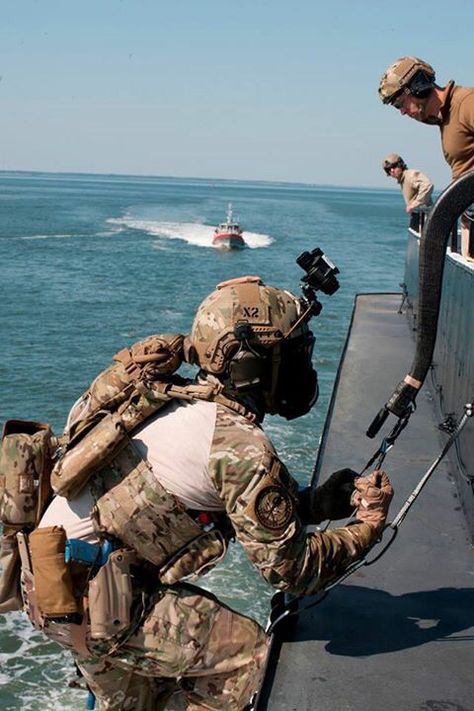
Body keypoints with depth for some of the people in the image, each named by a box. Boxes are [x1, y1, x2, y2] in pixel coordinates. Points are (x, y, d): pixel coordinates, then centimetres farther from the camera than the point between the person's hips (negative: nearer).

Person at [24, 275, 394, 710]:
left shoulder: (186, 400, 7)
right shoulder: (242, 446, -21)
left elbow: (248, 509, 15)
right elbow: (290, 568, -14)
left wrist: (320, 503, 3)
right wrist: (365, 531, 0)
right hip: (88, 597, -10)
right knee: (250, 657, -2)